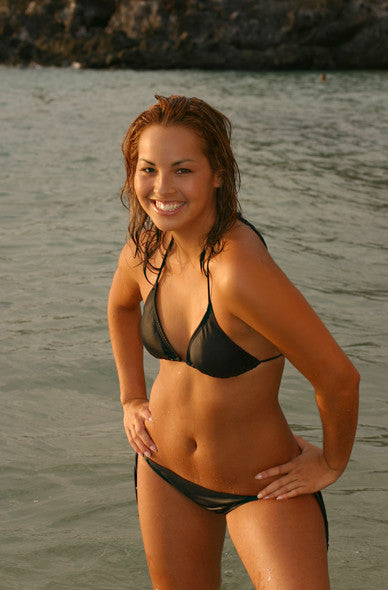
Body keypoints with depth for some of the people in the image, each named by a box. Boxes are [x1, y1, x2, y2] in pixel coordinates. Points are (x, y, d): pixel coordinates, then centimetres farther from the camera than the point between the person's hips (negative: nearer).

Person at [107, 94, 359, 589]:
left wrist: (332, 463, -9)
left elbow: (338, 378, -24)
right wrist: (131, 399, 12)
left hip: (263, 489, -6)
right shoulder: (146, 249, -9)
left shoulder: (240, 270, -32)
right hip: (164, 474, 6)